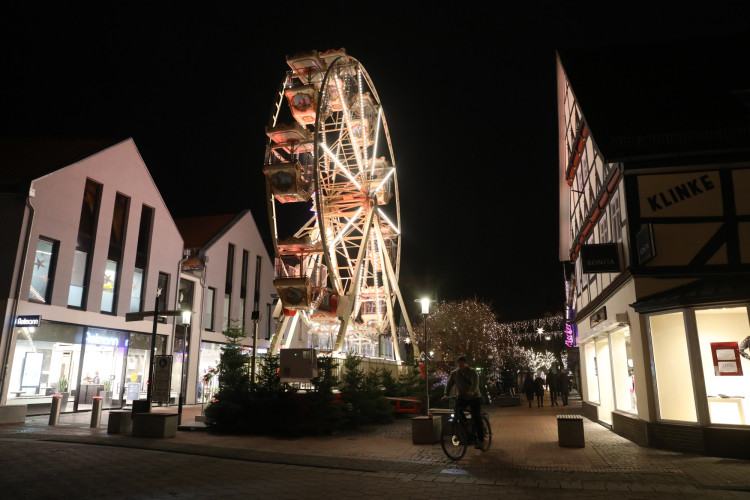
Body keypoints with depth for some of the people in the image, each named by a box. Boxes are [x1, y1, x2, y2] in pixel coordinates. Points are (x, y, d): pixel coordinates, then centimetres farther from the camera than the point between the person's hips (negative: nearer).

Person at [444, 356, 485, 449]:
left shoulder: (472, 372, -10)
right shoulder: (454, 373, 2)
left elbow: (475, 383, -26)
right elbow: (449, 384, -2)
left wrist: (471, 392, -46)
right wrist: (446, 395, -19)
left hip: (474, 397, -3)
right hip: (462, 397, 3)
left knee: (477, 418, -7)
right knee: (457, 410, -22)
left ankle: (480, 440, 3)